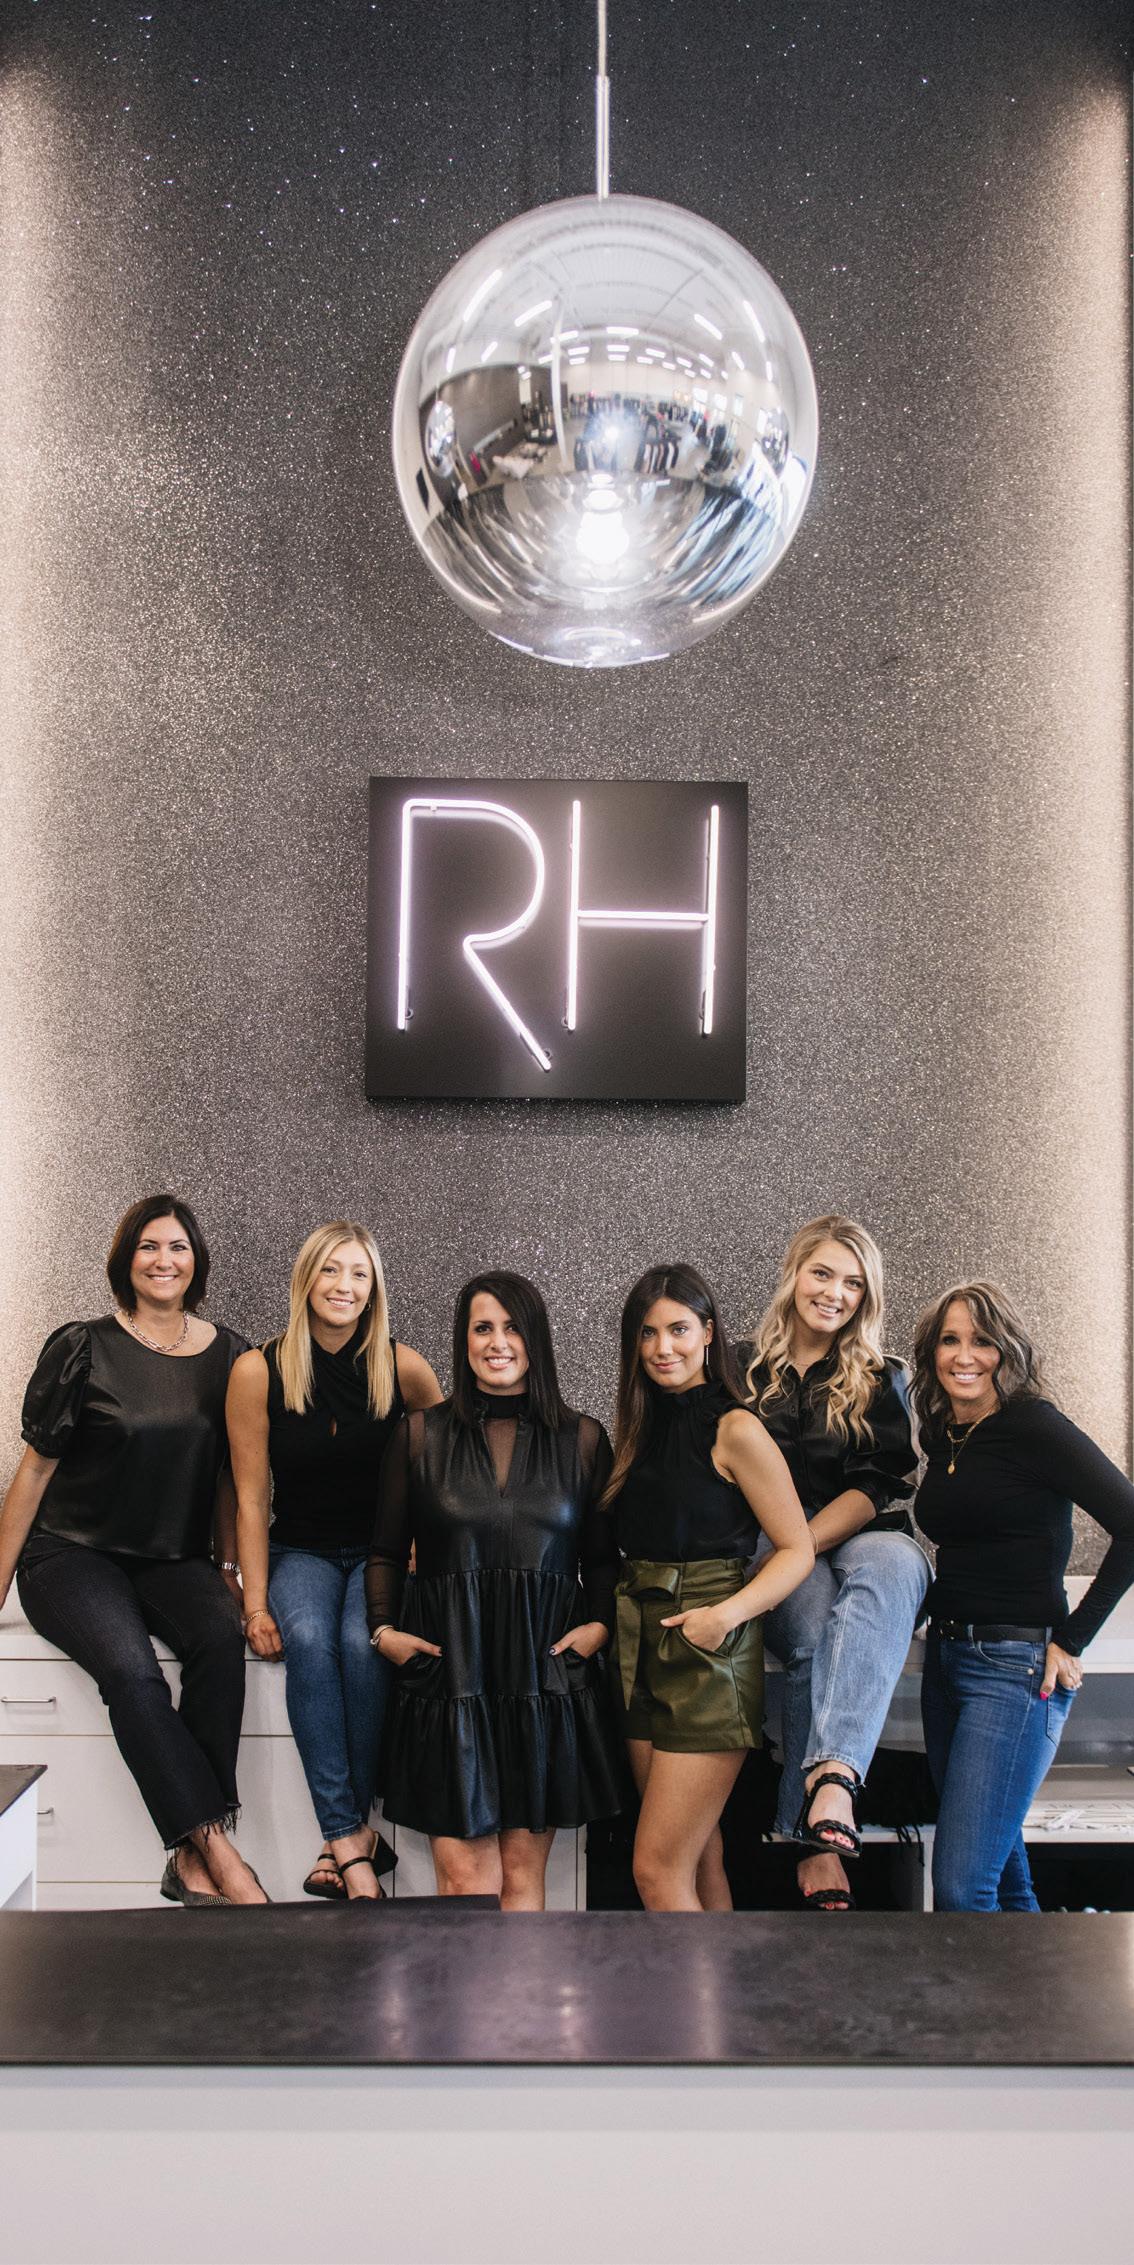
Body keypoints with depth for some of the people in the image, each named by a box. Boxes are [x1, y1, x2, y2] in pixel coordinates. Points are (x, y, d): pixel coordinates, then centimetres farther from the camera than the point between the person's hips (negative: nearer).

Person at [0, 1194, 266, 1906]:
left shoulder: (227, 1354, 6)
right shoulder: (84, 1348, -5)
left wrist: (229, 1568, 8)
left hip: (175, 1561, 3)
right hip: (72, 1555, -3)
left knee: (222, 1638, -30)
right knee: (131, 1668, -33)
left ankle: (194, 1859, -30)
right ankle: (223, 1856, -31)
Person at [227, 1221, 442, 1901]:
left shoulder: (402, 1368, -6)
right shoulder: (258, 1372, -6)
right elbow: (251, 1497, -3)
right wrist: (256, 1604, -9)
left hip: (383, 1551, 0)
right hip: (301, 1550, 0)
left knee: (361, 1642, -31)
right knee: (307, 1639, -31)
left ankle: (346, 1835, -19)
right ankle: (356, 1842, -30)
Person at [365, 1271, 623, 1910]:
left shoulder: (582, 1439, 9)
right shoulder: (421, 1435, 8)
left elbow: (603, 1558, 12)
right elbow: (387, 1551, 13)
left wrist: (599, 1624, -4)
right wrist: (385, 1628, 0)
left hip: (545, 1666, 1)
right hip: (448, 1666, 0)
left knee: (523, 1870, 2)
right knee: (465, 1873, -5)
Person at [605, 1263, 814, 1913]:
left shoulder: (736, 1430, -9)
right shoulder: (642, 1427, 12)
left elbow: (797, 1549, -9)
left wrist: (728, 1614, -21)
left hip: (710, 1659, -7)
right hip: (644, 1653, 7)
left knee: (658, 1870, -7)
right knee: (700, 1861, 10)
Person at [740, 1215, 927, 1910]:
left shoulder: (882, 1382, 13)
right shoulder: (744, 1370, 14)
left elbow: (876, 1489, 0)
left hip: (859, 1544, 0)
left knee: (894, 1562, -37)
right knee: (818, 1619, -36)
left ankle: (833, 1773, -57)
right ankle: (821, 1843, -43)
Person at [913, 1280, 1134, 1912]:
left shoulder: (1032, 1426, -11)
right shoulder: (943, 1438, 11)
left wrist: (1072, 1641, -13)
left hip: (1016, 1668, -8)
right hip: (946, 1658, 8)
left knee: (960, 1887, -11)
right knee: (1000, 1870, 14)